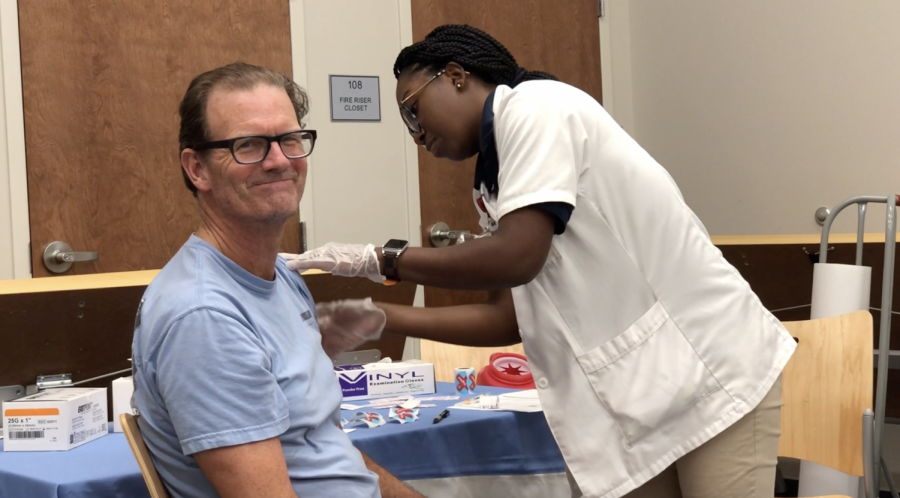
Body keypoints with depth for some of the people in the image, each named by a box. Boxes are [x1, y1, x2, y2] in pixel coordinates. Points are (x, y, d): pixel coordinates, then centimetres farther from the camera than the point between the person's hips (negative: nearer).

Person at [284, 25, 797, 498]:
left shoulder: (535, 106, -11)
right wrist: (378, 317, 6)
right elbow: (508, 316, 11)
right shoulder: (496, 185, 13)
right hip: (634, 398, 8)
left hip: (714, 371, -8)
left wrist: (380, 260, -10)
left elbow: (517, 258, -21)